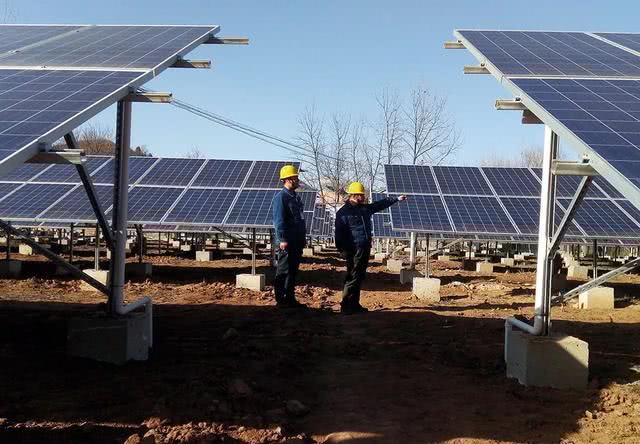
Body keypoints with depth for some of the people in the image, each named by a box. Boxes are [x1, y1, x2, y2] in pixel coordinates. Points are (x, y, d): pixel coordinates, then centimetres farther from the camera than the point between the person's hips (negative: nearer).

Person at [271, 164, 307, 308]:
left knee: (293, 271, 13)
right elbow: (279, 220, -18)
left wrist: (303, 237, 20)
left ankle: (290, 298, 21)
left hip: (297, 241, 9)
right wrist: (282, 240, -22)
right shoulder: (281, 197, -11)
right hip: (287, 242, -9)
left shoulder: (295, 197, 17)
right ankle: (281, 300, 3)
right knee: (283, 271, -3)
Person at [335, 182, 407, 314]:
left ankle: (354, 304, 19)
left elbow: (381, 204, 23)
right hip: (354, 250, -8)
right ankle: (346, 306, -3)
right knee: (353, 277, -8)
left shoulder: (365, 208, 15)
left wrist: (396, 199, 20)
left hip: (365, 249, 8)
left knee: (359, 277, 11)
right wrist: (342, 250, -14)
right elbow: (339, 233, -10)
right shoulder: (343, 212, -7)